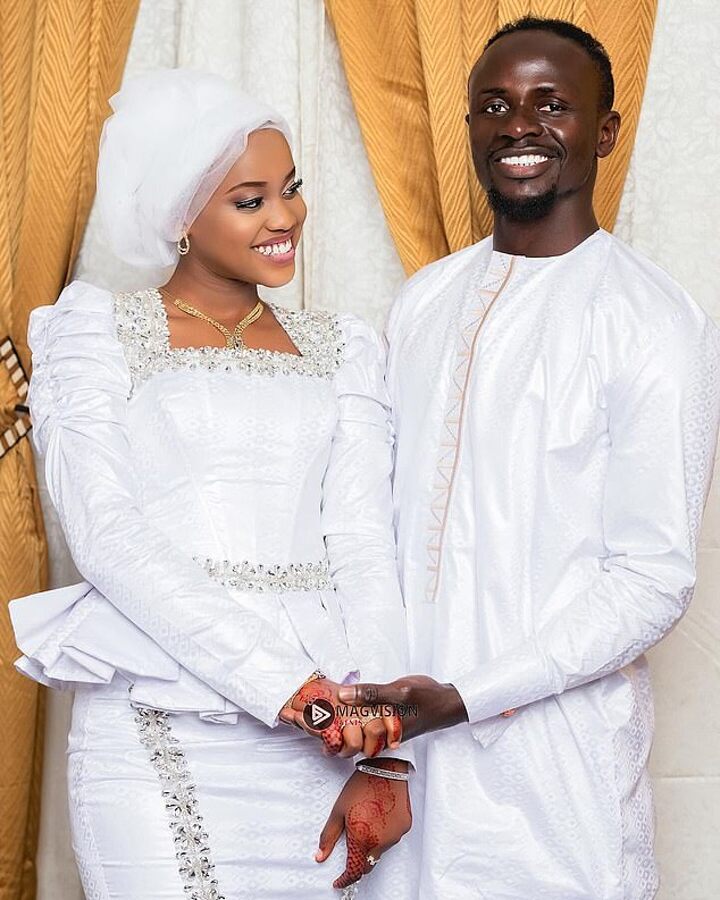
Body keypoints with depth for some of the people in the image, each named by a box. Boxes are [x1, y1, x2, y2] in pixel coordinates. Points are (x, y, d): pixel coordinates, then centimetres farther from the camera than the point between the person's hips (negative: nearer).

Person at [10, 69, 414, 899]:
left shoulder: (339, 349, 15)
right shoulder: (95, 332, 5)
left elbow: (364, 544, 5)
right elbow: (109, 538, -7)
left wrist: (384, 761, -8)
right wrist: (283, 683, -18)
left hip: (330, 731, 3)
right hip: (163, 734, -3)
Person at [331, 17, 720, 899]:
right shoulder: (425, 301, 8)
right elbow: (390, 514, 11)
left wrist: (467, 698, -18)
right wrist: (372, 701, 0)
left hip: (554, 751, -5)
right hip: (402, 731, 5)